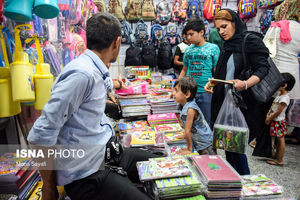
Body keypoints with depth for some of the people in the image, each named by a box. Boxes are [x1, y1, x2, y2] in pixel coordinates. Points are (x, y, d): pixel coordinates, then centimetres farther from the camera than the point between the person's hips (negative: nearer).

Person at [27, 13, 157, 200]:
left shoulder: (96, 72, 5)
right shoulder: (81, 74, -26)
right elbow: (41, 137, -24)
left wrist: (115, 83, 53)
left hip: (107, 153, 9)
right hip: (88, 173, -9)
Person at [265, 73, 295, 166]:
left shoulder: (285, 98, -21)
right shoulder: (280, 95, 9)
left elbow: (278, 112, -20)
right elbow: (273, 107, 16)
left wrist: (269, 119, -12)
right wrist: (268, 115, 4)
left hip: (279, 121, -9)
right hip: (275, 121, 9)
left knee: (281, 140, 0)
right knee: (279, 140, 18)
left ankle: (280, 160, 8)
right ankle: (276, 156, 29)